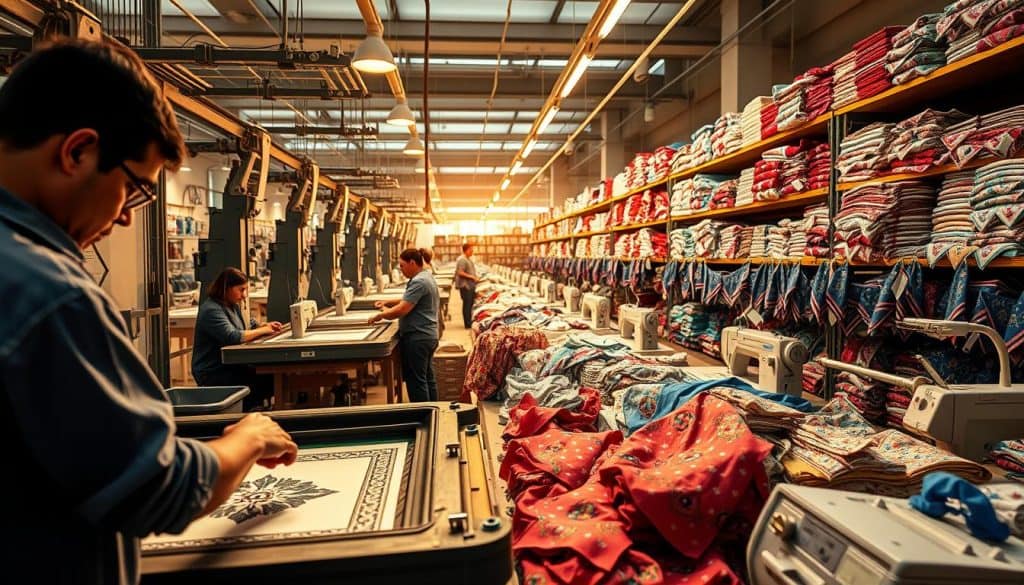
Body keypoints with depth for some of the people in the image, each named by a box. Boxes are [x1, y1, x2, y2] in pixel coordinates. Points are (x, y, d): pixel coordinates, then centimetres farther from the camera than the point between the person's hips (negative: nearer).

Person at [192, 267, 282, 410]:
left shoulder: (232, 305, 12)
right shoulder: (211, 310, -17)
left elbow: (245, 328, 20)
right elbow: (231, 337, -28)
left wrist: (265, 326, 0)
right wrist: (262, 331, -18)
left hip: (230, 366, 9)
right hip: (213, 374, -9)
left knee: (270, 374, -13)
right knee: (267, 381, -22)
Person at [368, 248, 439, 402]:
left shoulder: (418, 282, -19)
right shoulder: (426, 277, 13)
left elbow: (402, 310, -24)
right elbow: (409, 301, 23)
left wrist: (378, 316, -12)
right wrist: (387, 303, 12)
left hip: (417, 338, -10)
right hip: (428, 336, 10)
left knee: (416, 381, -2)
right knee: (428, 378, 16)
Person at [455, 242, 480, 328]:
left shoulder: (468, 259, 19)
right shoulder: (462, 259, -13)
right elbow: (460, 273, -20)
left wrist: (476, 277, 13)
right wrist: (472, 277, -18)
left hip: (470, 285, 10)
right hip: (465, 285, -10)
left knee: (470, 304, 12)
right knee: (467, 304, -6)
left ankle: (469, 322, 20)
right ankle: (468, 324, -2)